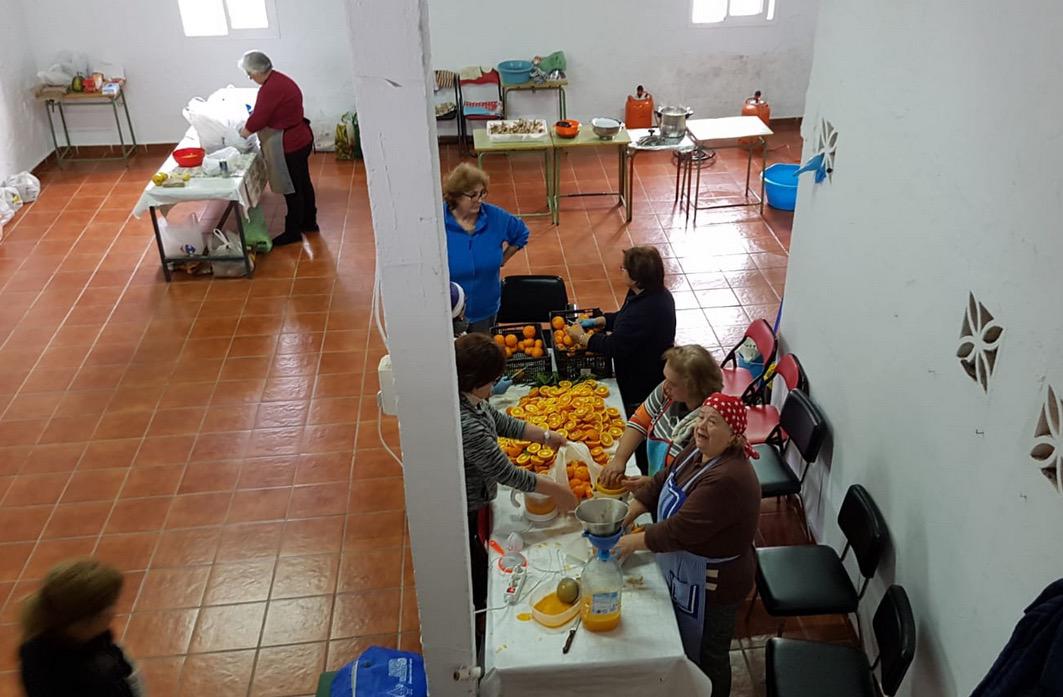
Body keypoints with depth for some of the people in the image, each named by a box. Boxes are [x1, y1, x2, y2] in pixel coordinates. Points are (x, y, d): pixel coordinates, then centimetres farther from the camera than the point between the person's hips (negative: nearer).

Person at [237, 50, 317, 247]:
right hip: (299, 139, 10)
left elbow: (258, 119, -20)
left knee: (291, 189, 1)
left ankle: (292, 232, 12)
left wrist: (244, 131, -2)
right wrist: (252, 125, 15)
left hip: (289, 145, -10)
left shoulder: (270, 89, -23)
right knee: (302, 183, 19)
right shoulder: (279, 79, 9)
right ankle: (309, 222, 33)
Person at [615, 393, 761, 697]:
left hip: (710, 584, -9)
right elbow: (661, 482, 4)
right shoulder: (698, 451, -4)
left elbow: (681, 529, -34)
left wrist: (633, 542, -25)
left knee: (706, 655, 15)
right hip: (684, 571, 9)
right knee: (685, 641, 30)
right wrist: (628, 516, -6)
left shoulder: (727, 479, -35)